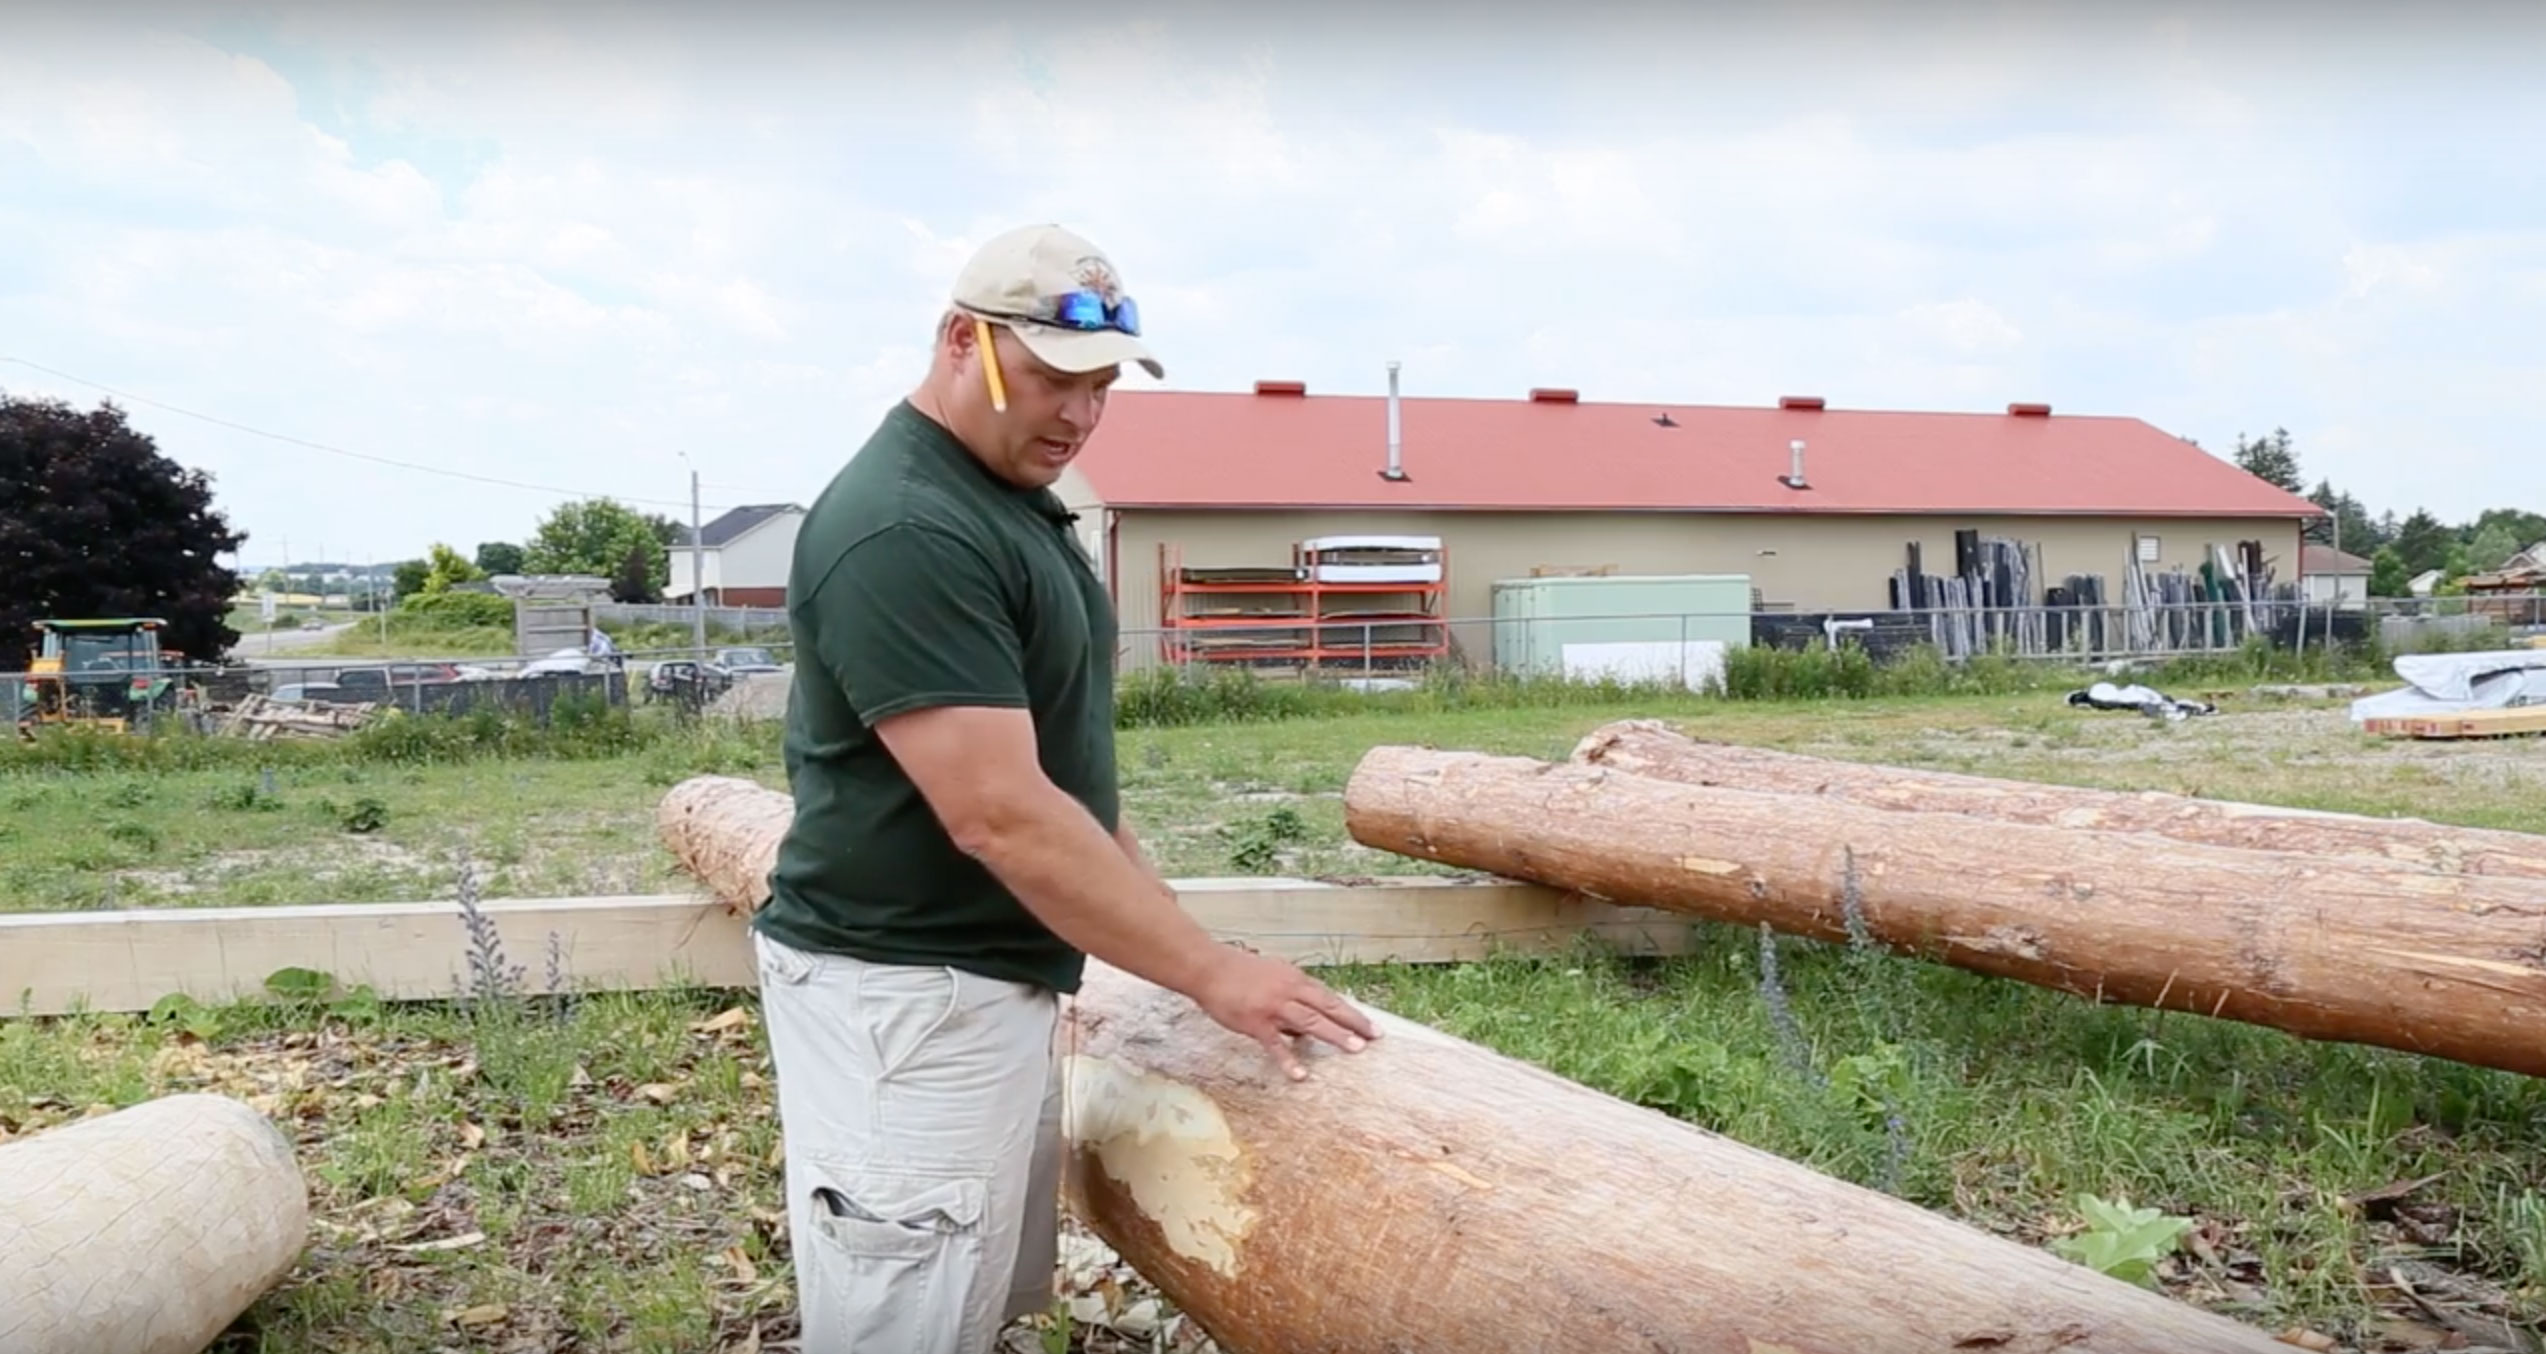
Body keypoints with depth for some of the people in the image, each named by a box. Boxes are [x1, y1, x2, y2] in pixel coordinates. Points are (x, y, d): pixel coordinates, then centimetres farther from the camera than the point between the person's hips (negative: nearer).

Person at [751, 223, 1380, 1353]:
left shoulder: (1010, 498, 10)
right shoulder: (903, 530, -22)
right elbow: (1000, 815, -27)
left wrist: (1160, 915, 16)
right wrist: (1211, 973, -22)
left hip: (1000, 978, 10)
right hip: (905, 997, -10)